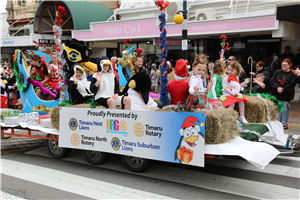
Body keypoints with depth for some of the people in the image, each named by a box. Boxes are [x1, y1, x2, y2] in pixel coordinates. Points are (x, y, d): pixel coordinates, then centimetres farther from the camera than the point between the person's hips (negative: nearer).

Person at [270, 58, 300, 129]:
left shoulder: (293, 74, -5)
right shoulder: (278, 72, 7)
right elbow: (272, 81, 3)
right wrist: (277, 87, -13)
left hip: (286, 96, -3)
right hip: (277, 95, 4)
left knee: (285, 109, 3)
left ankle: (284, 123, 14)